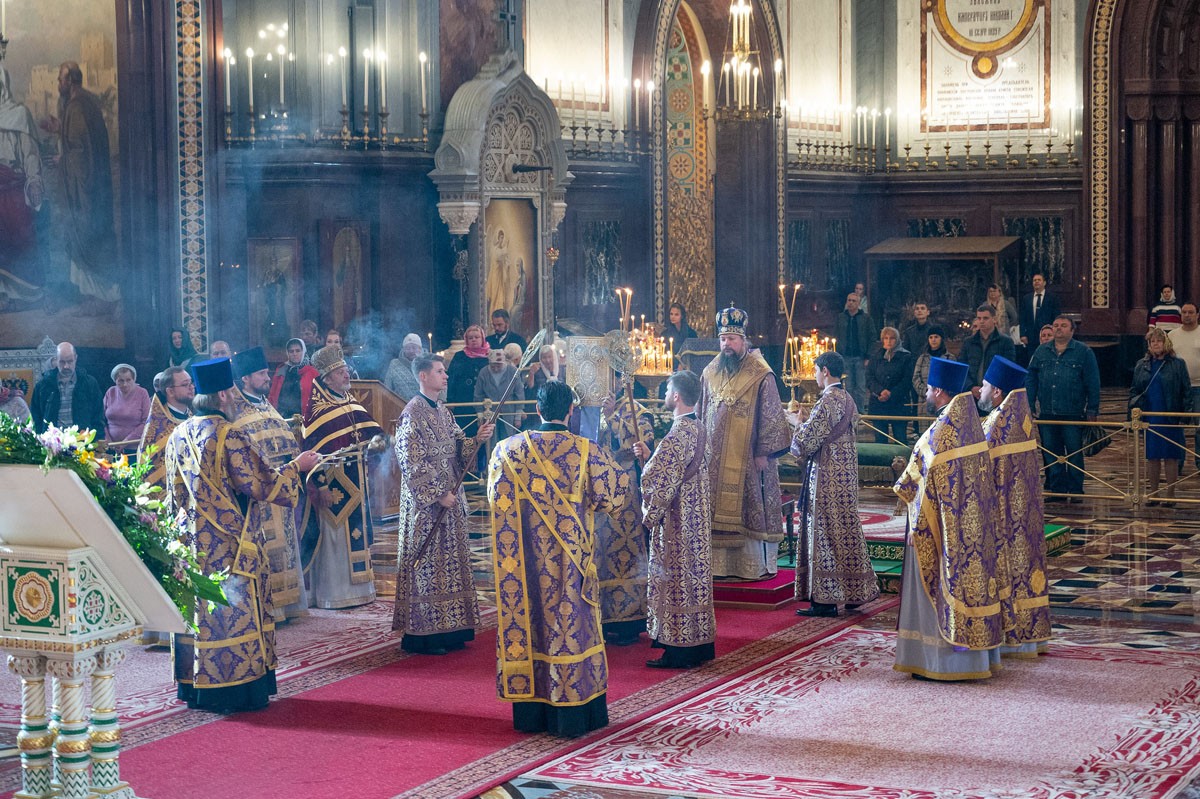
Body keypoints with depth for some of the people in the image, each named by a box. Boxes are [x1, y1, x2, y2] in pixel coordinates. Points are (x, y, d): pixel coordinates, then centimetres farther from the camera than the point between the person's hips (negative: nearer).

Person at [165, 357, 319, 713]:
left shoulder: (178, 437, 6)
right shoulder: (229, 437, -17)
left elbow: (174, 493, 14)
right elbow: (259, 485, -16)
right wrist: (296, 466, -3)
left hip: (191, 541, 7)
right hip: (229, 546, -7)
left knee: (196, 609, 12)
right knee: (233, 613, 0)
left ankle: (195, 687, 17)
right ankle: (236, 688, 4)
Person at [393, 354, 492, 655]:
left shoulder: (442, 412, 13)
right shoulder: (413, 413, -12)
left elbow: (457, 448, 14)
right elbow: (412, 461, -17)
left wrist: (477, 439, -6)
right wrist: (438, 494, -19)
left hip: (450, 497, 9)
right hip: (426, 503, -9)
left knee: (449, 560, 9)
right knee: (426, 561, -5)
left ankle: (447, 629, 15)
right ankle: (420, 634, -1)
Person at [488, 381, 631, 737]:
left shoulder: (507, 450, -3)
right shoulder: (587, 452, -9)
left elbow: (495, 498, 7)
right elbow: (611, 498, -3)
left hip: (524, 556, 2)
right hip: (569, 554, -2)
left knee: (526, 618, 10)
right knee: (569, 620, 5)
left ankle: (531, 713, 15)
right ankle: (572, 712, 9)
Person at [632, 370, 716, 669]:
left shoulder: (678, 434, -22)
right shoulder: (697, 429, 8)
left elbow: (657, 479, -22)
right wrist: (651, 455, 10)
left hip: (676, 520, -10)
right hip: (696, 517, 10)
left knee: (675, 577, -3)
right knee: (694, 574, 16)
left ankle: (679, 650, 2)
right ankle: (700, 644, 25)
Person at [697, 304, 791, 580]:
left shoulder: (761, 375, -8)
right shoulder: (710, 373, 9)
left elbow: (771, 416, -8)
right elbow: (700, 413, 16)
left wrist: (764, 452, -12)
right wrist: (699, 445, 13)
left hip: (747, 457, -5)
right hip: (714, 458, 5)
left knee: (749, 508, -1)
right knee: (716, 509, 6)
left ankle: (755, 565, 5)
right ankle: (719, 563, 12)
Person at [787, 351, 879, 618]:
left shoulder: (828, 401, -18)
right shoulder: (848, 400, 12)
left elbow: (807, 439, -18)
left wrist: (798, 423, 3)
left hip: (827, 475, -10)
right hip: (846, 473, 10)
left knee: (825, 529, -6)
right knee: (845, 528, 14)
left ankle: (826, 599, -3)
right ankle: (852, 592, 19)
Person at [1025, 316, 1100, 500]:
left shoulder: (1084, 352, 2)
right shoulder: (1041, 352, 12)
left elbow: (1092, 383, -1)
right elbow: (1031, 380, 12)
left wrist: (1092, 410, -6)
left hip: (1073, 414, -3)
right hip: (1046, 414, 4)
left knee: (1074, 453, 1)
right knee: (1051, 454, 6)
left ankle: (1076, 491, 9)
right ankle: (1056, 489, 14)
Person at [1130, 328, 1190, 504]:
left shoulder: (1178, 364, 0)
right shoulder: (1141, 365, 11)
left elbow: (1186, 391, -1)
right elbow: (1134, 390, 17)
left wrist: (1184, 416, -8)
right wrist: (1134, 406, -2)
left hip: (1170, 419, -4)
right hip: (1149, 418, 4)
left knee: (1171, 457, 0)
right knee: (1151, 457, 7)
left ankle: (1170, 494, 8)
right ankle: (1153, 494, 15)